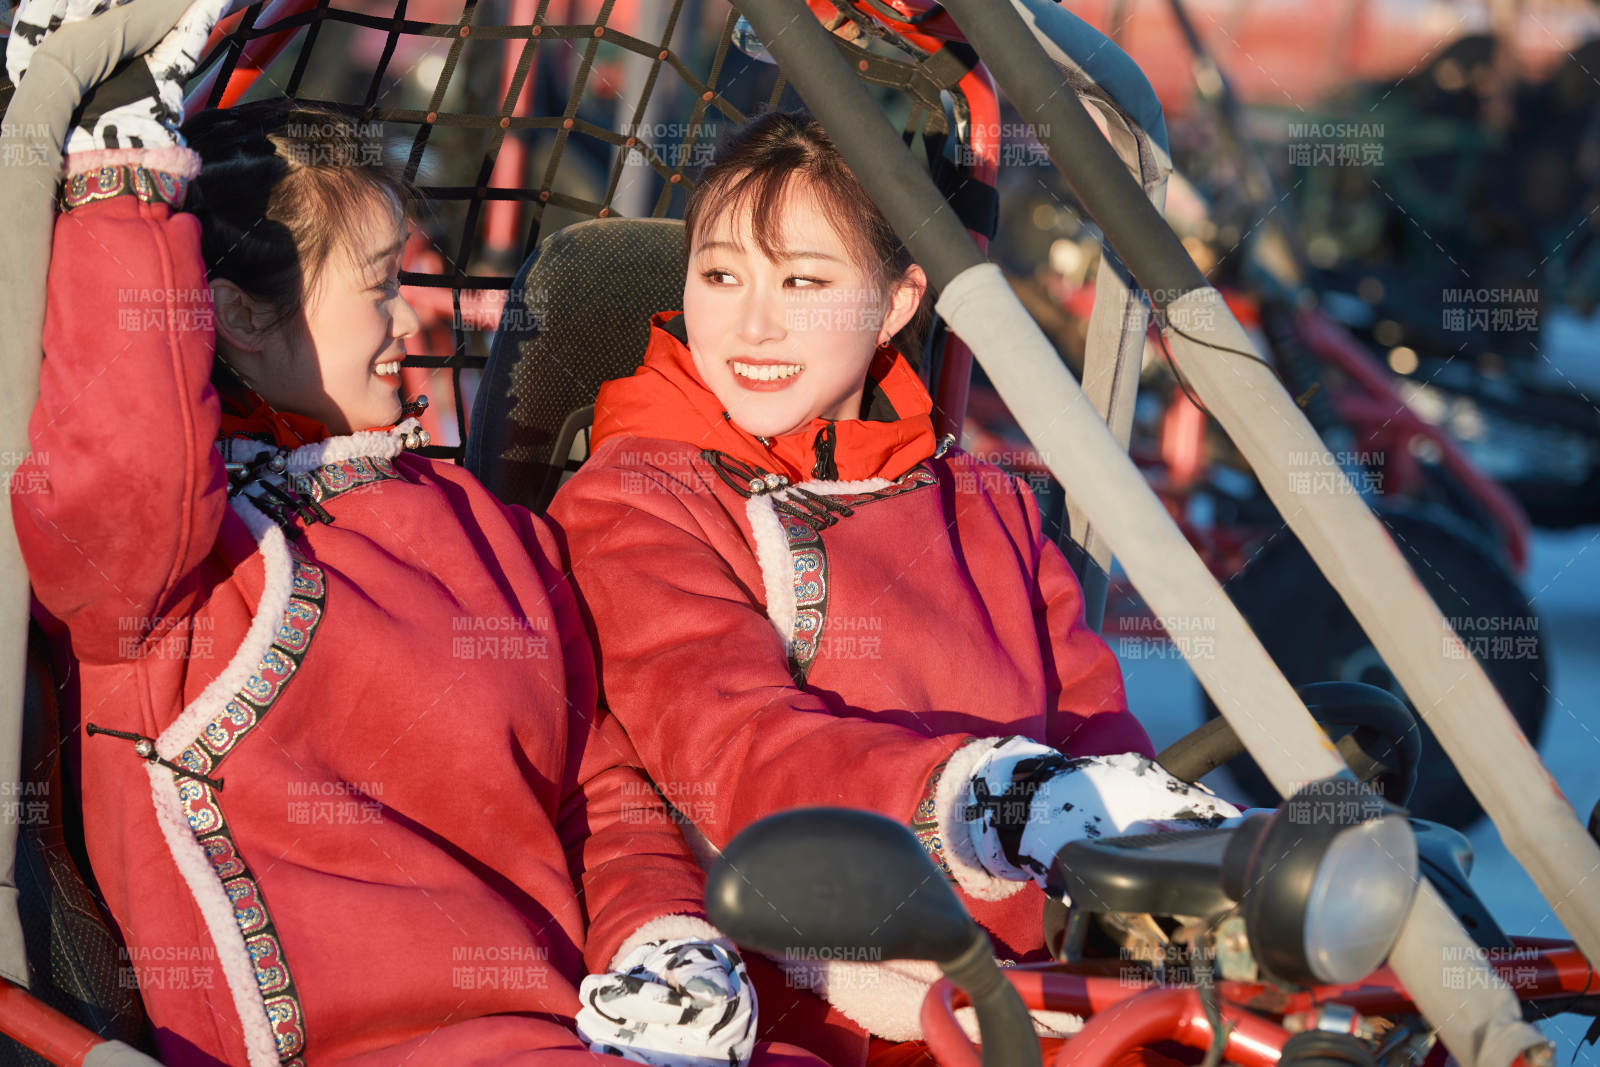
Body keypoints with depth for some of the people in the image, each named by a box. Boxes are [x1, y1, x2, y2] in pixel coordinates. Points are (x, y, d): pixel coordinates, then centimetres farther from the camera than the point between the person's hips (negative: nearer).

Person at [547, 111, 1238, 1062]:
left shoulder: (990, 508, 26)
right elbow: (733, 750, -9)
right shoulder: (629, 505, 8)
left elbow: (1095, 727, 14)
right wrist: (982, 798, -27)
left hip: (1050, 966, 3)